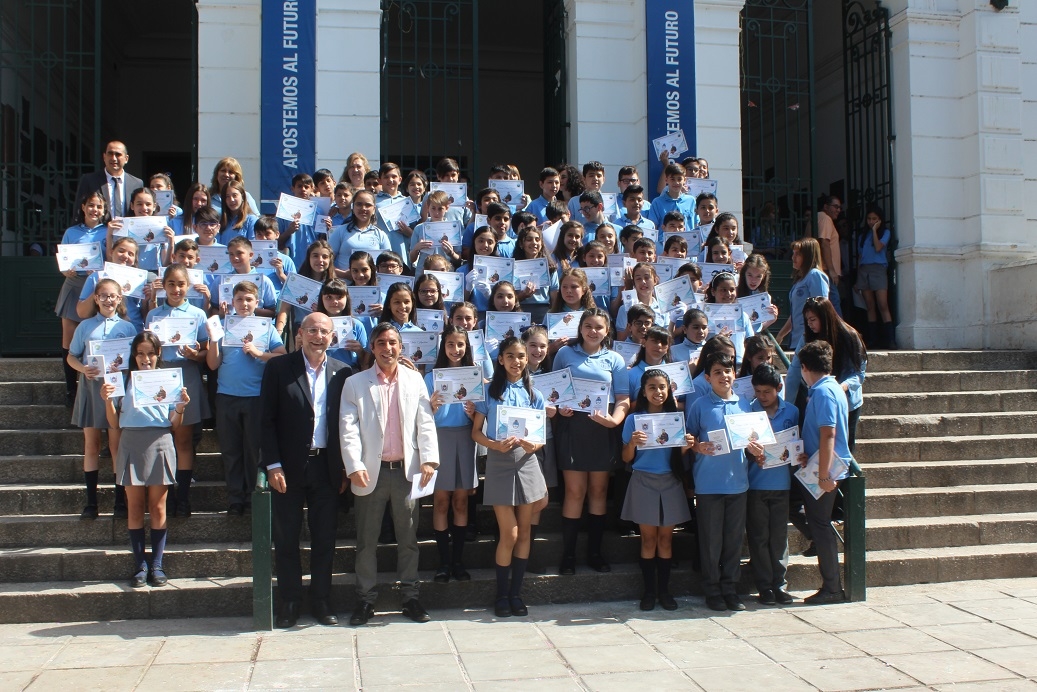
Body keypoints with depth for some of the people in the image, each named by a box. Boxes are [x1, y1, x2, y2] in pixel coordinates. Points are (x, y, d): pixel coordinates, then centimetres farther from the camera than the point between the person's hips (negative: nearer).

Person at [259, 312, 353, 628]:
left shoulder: (342, 372, 5)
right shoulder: (278, 368, -1)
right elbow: (266, 420, -3)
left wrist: (344, 468, 2)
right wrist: (273, 465, -10)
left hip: (326, 468, 2)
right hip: (288, 468, -1)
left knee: (325, 539, 7)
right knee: (286, 539, 6)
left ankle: (321, 601, 19)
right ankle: (289, 602, 18)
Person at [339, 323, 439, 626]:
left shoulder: (414, 379, 6)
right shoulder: (355, 384, 1)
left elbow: (425, 422, 3)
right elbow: (348, 429, -5)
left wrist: (429, 459, -7)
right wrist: (354, 467, -16)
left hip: (407, 470, 1)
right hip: (371, 472, -1)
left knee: (408, 538, 9)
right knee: (366, 540, 6)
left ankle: (410, 597, 19)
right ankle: (365, 600, 16)